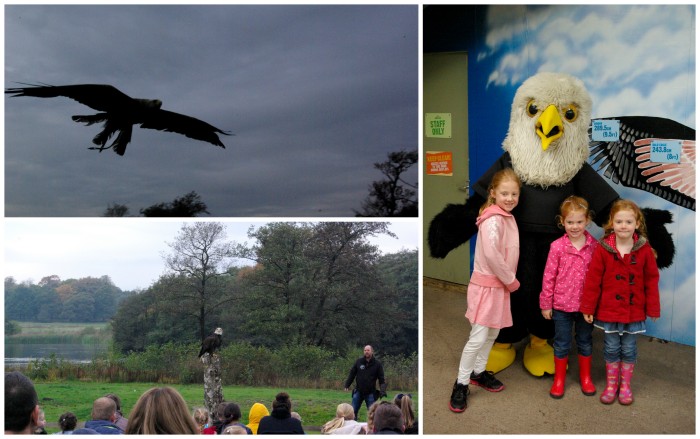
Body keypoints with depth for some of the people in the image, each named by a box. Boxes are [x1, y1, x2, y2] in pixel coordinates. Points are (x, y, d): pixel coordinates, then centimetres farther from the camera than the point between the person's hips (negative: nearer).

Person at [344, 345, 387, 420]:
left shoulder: (377, 364, -6)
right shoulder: (359, 361, -2)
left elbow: (381, 379, -5)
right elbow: (352, 373, 5)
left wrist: (383, 390, -16)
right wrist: (347, 385, 2)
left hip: (370, 393, -1)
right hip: (358, 391, 1)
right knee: (353, 411, 5)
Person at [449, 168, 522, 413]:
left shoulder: (507, 218, 9)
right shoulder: (493, 219, -19)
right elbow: (491, 254, -27)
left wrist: (509, 281, 6)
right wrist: (511, 280, -16)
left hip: (500, 285, 9)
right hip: (486, 285, -9)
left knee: (493, 334, 18)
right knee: (478, 338, -7)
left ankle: (478, 372, 35)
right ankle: (461, 385, 5)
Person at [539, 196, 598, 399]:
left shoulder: (595, 246, -7)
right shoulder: (557, 247, -11)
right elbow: (548, 276, -6)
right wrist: (545, 304, -4)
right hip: (562, 305, -1)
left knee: (585, 342, 18)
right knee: (562, 344, 12)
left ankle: (585, 377, 36)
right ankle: (559, 379, 28)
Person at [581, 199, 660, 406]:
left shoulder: (645, 250, -8)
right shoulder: (603, 249, -11)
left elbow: (652, 281, -1)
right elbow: (593, 280, -8)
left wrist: (653, 309, 2)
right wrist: (588, 308, -6)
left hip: (634, 311, 1)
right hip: (608, 310, 0)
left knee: (629, 349, 12)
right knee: (611, 348, 12)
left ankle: (625, 385, 30)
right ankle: (611, 384, 29)